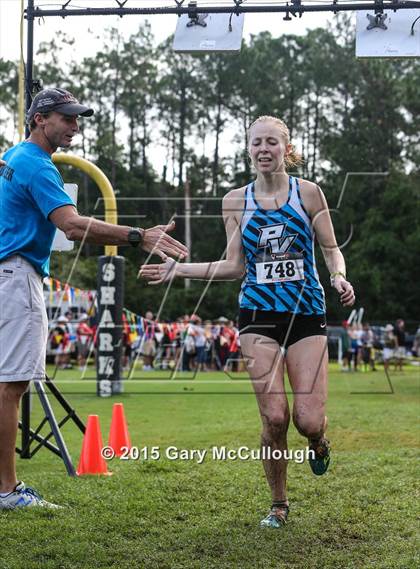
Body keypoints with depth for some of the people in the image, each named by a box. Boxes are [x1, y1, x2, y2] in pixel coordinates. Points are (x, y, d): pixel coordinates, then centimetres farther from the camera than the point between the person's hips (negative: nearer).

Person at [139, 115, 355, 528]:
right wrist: (178, 269, 1)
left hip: (306, 313, -1)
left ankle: (318, 441, 32)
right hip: (258, 315, 1)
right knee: (274, 418, -7)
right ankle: (279, 505, 14)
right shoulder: (236, 201, 6)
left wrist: (340, 277, -16)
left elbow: (332, 250, 6)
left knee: (308, 420, -9)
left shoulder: (308, 193, 2)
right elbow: (236, 266, 7)